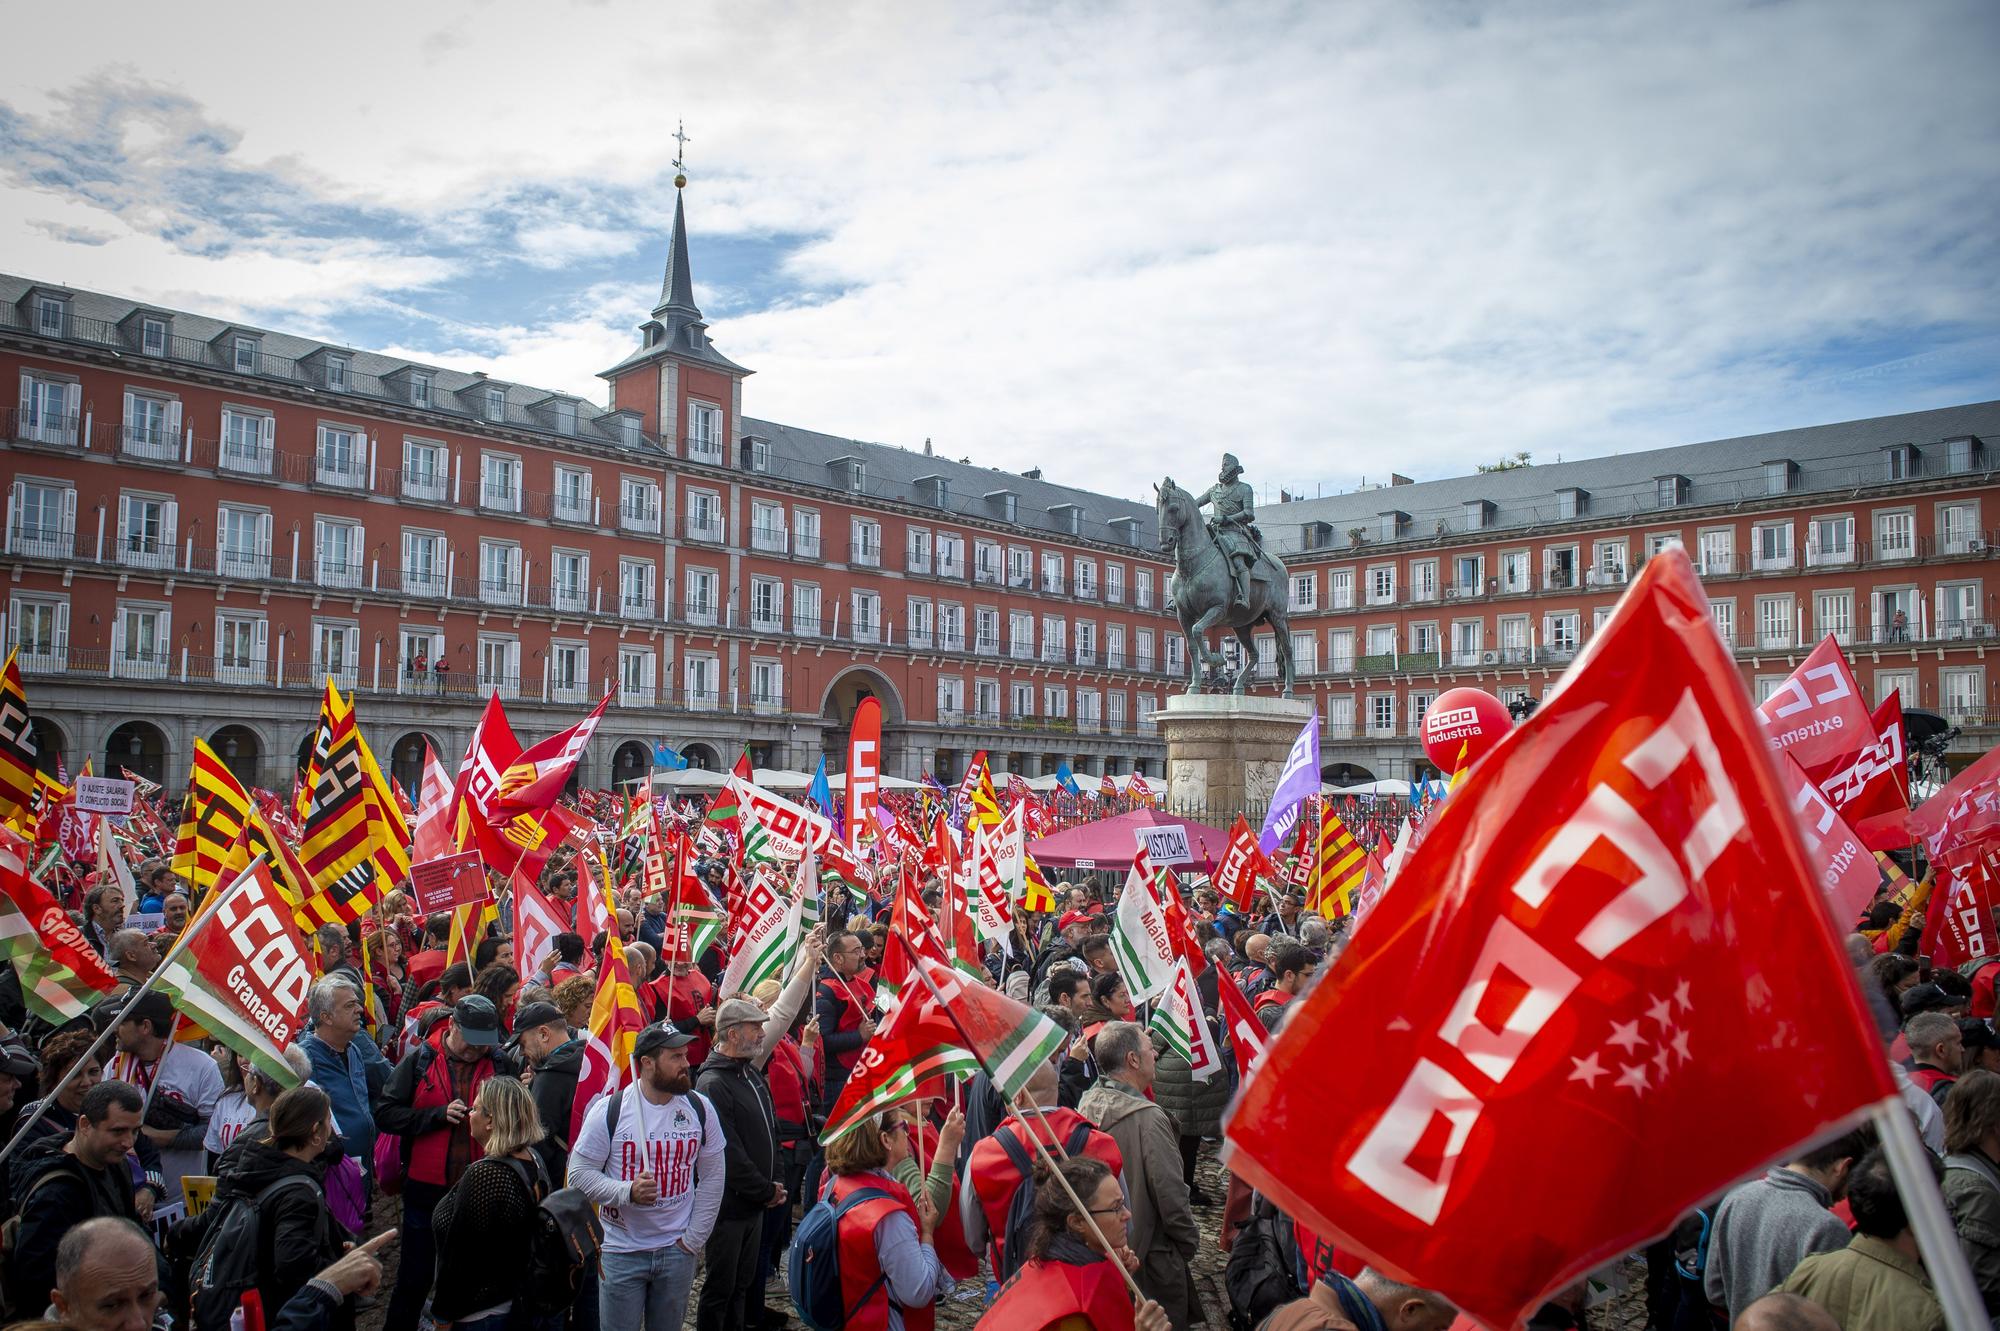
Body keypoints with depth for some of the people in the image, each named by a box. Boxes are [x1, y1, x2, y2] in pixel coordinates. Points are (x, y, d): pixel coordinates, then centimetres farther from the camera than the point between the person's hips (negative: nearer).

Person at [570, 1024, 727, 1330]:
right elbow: (579, 1173, -9)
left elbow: (713, 1176, 4)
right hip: (621, 1251, -2)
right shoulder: (609, 1110, -11)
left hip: (678, 1250, 2)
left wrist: (694, 1237, 1)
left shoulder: (700, 1108, -3)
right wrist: (628, 1192, -24)